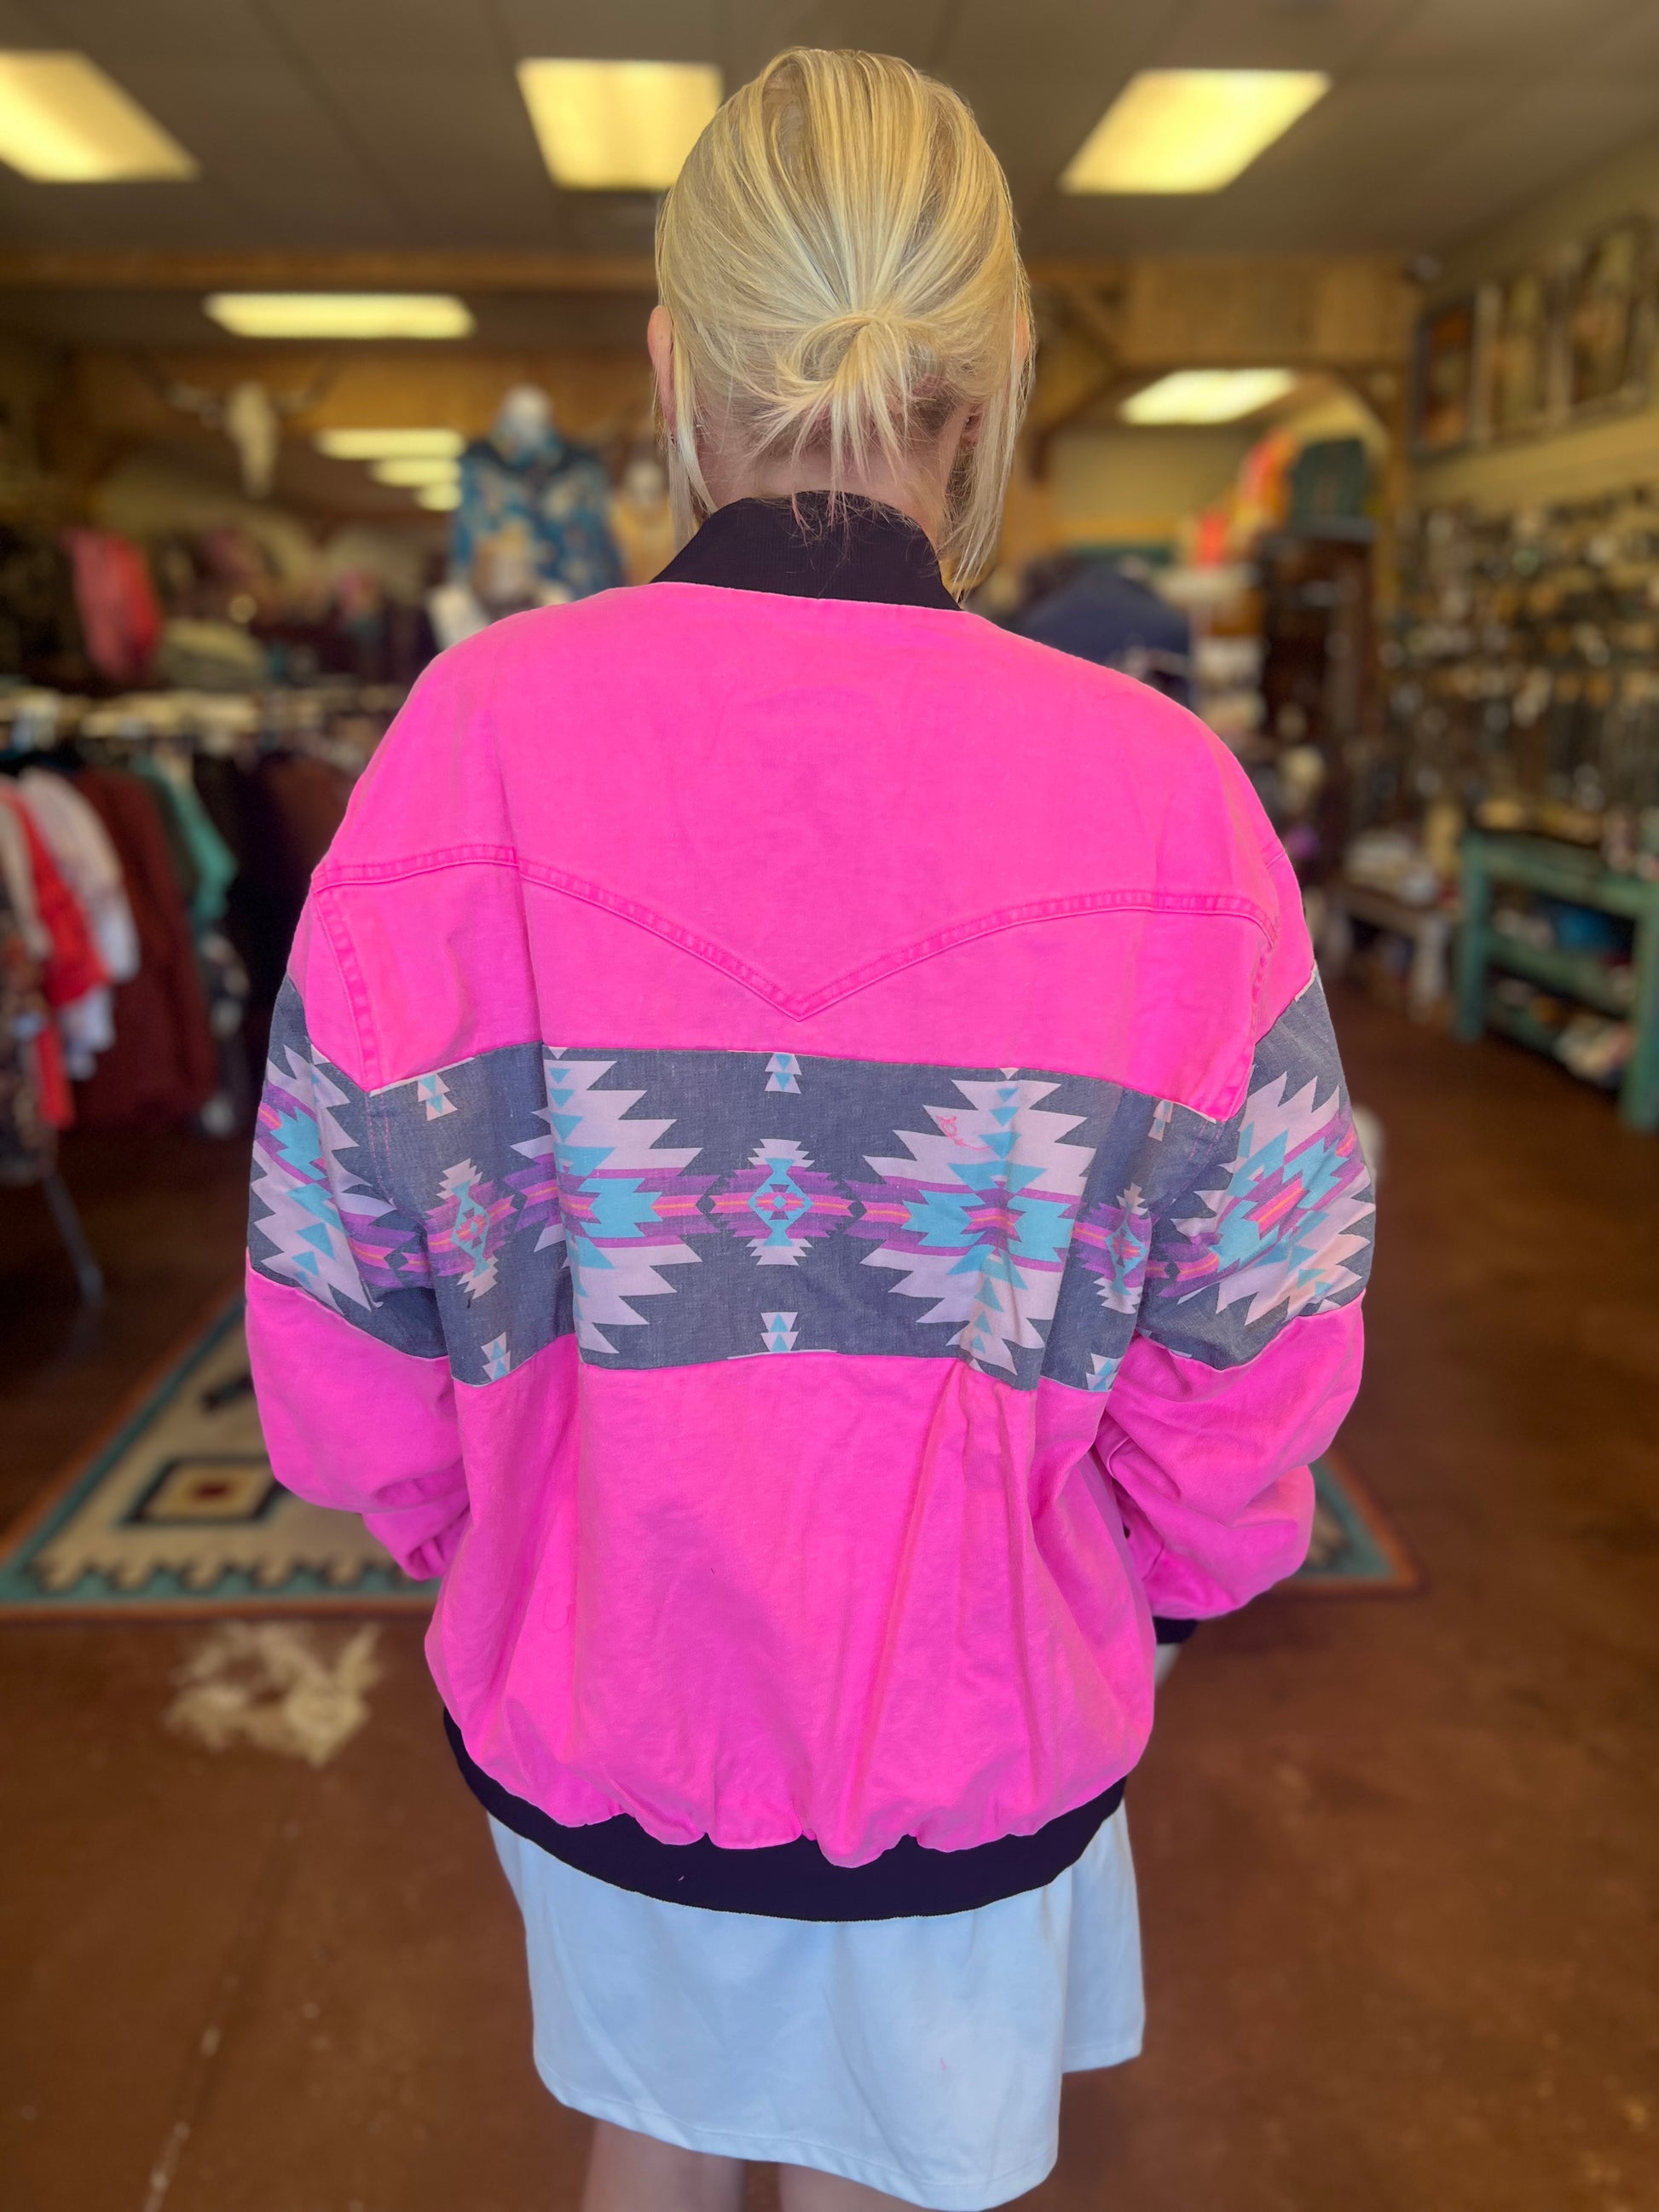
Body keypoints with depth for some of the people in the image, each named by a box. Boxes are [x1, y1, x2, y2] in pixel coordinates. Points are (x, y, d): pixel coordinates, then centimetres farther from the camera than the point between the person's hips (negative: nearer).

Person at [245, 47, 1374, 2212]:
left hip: (586, 1699, 2)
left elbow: (338, 1324, -11)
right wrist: (1138, 1586, 9)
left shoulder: (475, 737, -19)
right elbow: (1248, 1374, -12)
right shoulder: (1164, 797, -21)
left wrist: (499, 1539, 10)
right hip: (973, 1736, 0)